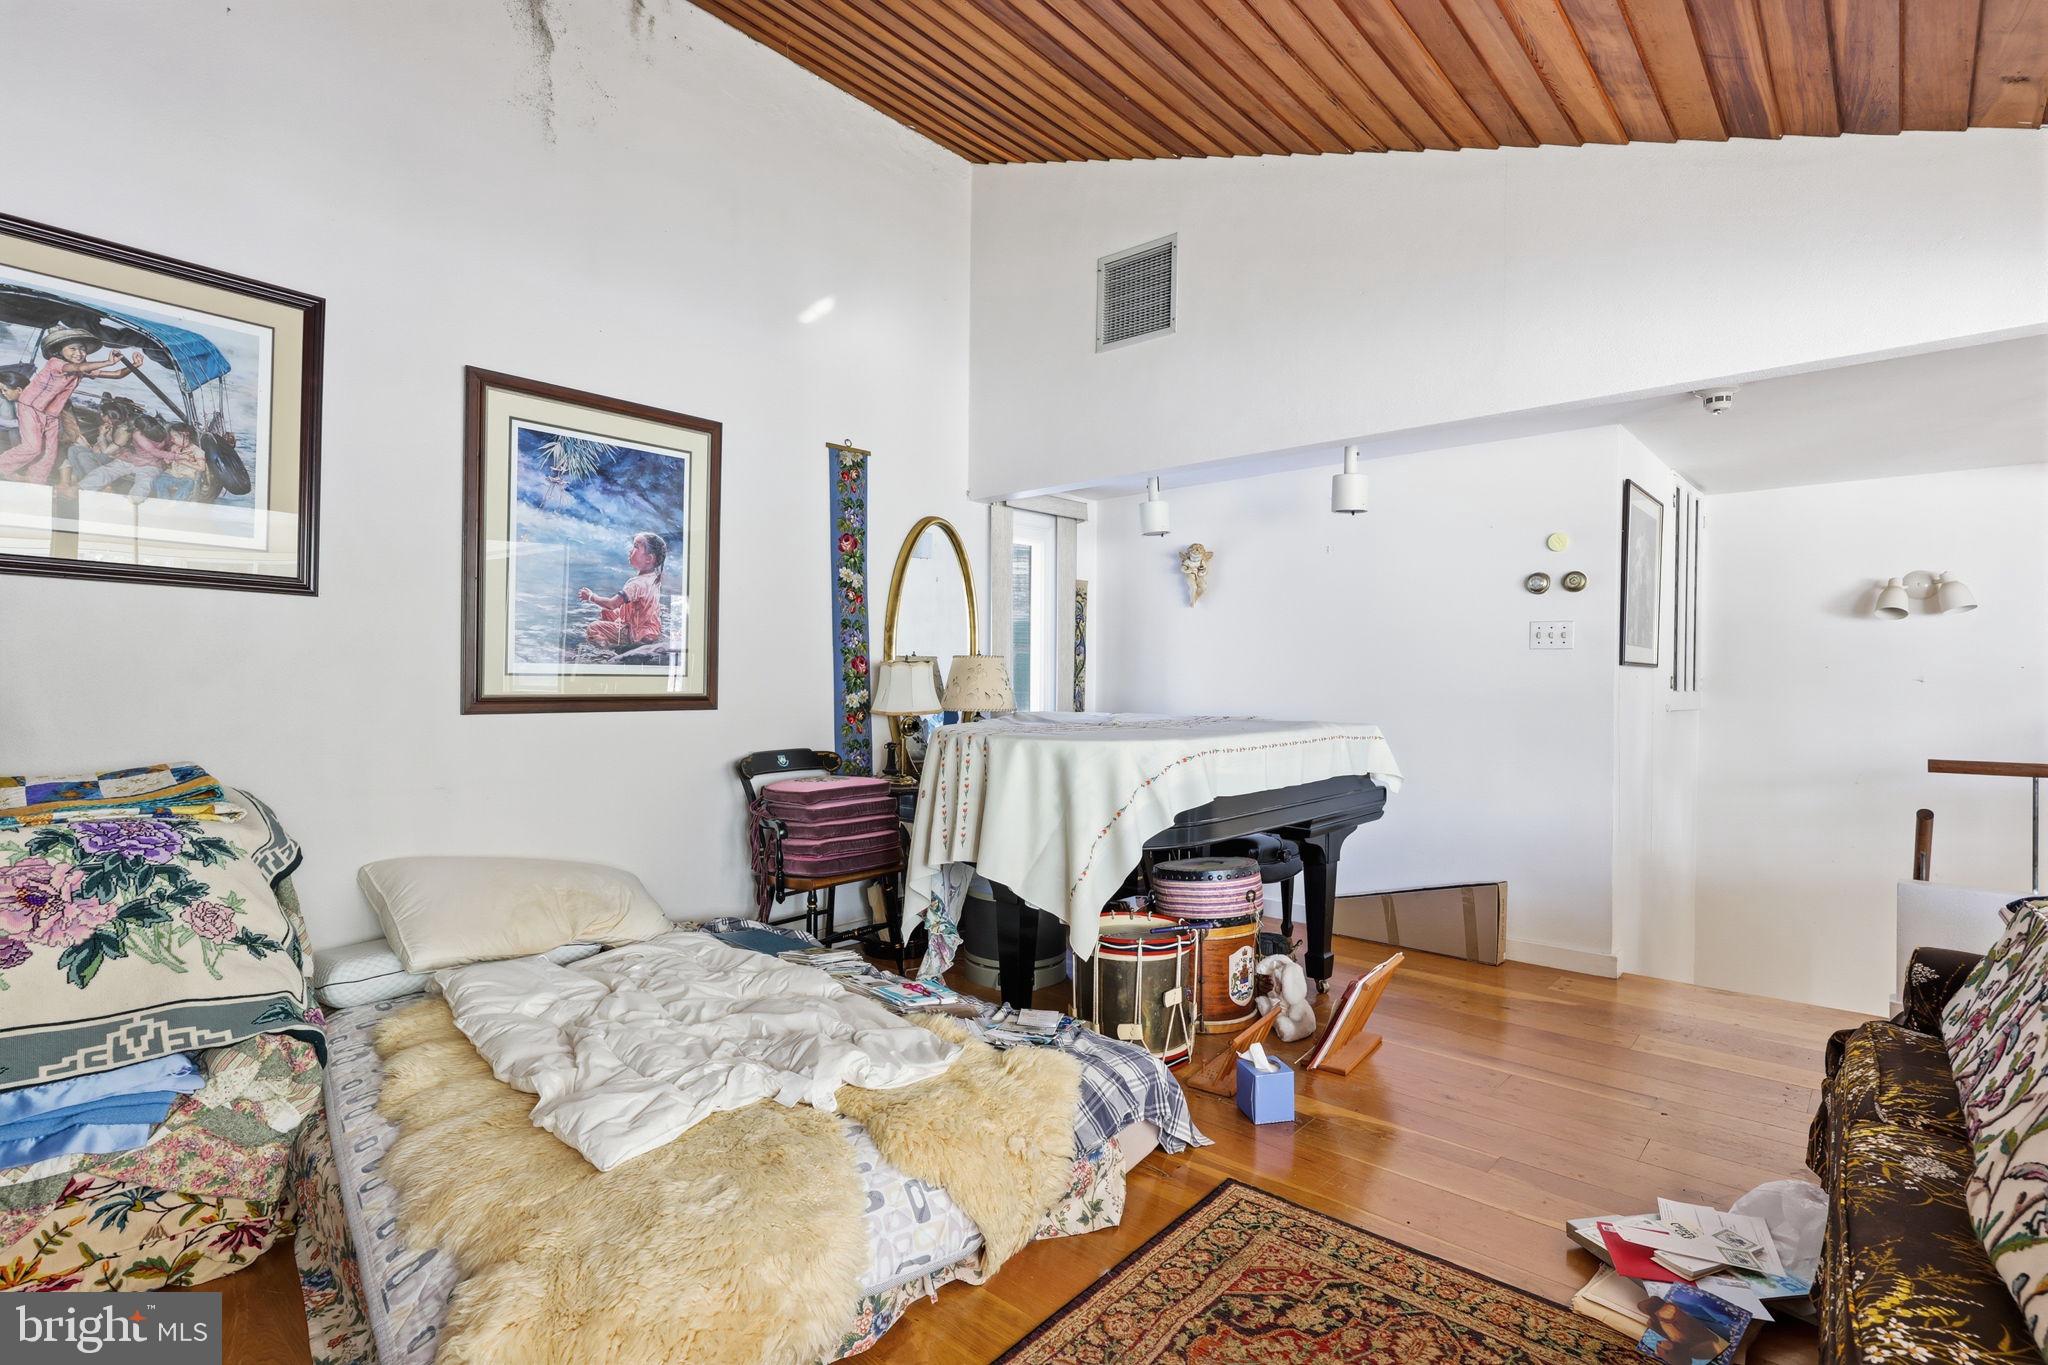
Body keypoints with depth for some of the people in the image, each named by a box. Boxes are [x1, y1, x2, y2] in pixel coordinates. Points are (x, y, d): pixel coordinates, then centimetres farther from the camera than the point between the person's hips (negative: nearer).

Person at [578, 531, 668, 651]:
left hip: (638, 636, -9)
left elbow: (612, 604, -27)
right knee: (604, 612, 23)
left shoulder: (638, 583, -29)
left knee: (591, 629, -9)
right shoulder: (653, 578, 0)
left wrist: (591, 596, -11)